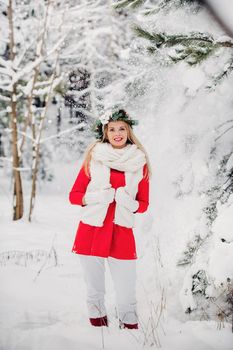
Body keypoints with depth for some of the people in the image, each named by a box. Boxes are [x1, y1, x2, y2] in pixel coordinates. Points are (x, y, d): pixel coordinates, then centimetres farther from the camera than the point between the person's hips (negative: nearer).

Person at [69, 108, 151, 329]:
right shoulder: (94, 157, 4)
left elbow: (143, 203, 12)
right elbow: (74, 195, 6)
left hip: (122, 234, 0)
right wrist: (97, 197, -12)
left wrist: (130, 203, -10)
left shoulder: (140, 163, 6)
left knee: (127, 296, -4)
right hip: (91, 232, 0)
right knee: (95, 292, 6)